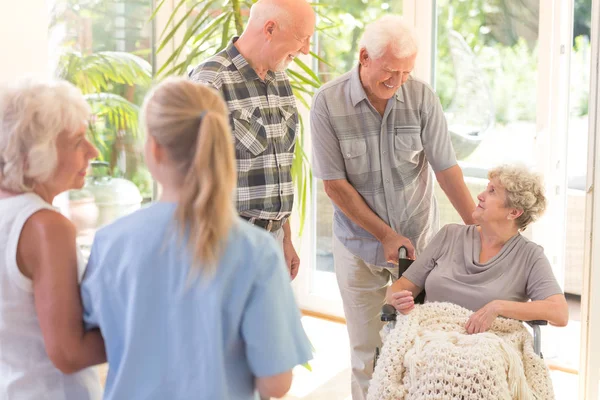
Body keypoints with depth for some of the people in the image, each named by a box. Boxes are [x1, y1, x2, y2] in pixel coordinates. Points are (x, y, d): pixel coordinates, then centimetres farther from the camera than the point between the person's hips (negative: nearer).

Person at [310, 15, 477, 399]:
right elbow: (335, 184, -11)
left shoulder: (421, 96, -10)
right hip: (359, 245, 0)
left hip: (420, 239, 1)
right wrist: (386, 236, -12)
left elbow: (447, 170, -7)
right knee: (367, 350, 9)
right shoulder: (328, 103, -13)